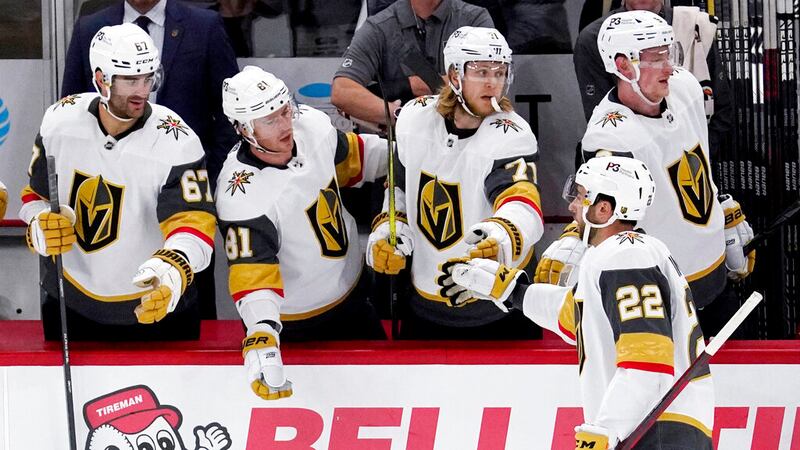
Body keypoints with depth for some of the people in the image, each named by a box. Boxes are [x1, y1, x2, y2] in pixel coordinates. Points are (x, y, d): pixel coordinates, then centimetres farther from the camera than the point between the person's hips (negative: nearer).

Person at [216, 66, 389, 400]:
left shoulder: (313, 126, -14)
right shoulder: (243, 196, -34)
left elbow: (352, 158, 9)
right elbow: (252, 271, -40)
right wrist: (261, 337, -53)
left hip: (351, 294, 7)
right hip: (294, 326, -7)